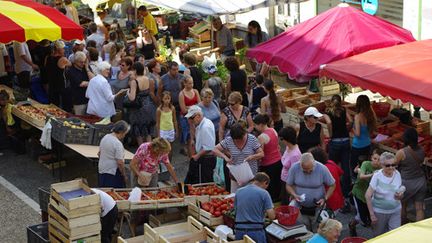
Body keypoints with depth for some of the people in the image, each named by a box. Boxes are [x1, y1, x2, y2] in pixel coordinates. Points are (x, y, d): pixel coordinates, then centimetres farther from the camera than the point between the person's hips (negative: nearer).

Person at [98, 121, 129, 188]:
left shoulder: (104, 137, 4)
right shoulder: (118, 144, -20)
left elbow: (99, 153, 16)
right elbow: (120, 163, -21)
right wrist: (124, 176, -11)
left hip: (102, 171, 8)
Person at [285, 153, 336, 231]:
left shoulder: (322, 169, -15)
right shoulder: (294, 168, -13)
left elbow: (332, 185, -3)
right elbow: (288, 185, -1)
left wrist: (325, 198, -16)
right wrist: (294, 195, -21)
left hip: (318, 208, -1)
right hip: (300, 209, 1)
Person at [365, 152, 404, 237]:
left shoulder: (397, 174, -3)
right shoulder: (377, 176, -15)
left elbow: (400, 191, 9)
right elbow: (368, 196, -15)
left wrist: (400, 196, -16)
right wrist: (372, 214, -16)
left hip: (395, 211, 3)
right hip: (379, 211, -3)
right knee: (379, 236, 11)